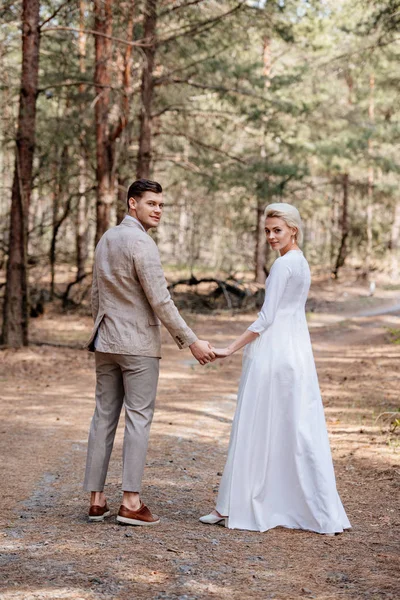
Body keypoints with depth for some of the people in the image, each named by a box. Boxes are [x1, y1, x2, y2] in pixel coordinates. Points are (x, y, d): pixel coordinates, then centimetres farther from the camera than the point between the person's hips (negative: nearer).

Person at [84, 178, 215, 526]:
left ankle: (97, 500, 9)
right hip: (138, 344, -8)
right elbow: (160, 301, -18)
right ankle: (131, 503, -6)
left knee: (104, 417, 8)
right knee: (139, 418, -4)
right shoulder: (141, 243, -14)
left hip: (106, 343, 8)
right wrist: (191, 342, -13)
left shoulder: (106, 239, 13)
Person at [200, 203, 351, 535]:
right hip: (296, 350, 9)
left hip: (274, 352, -9)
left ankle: (235, 507, 8)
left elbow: (266, 318, -16)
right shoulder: (301, 262, 15)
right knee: (299, 429, 8)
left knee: (256, 429, -1)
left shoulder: (284, 264, -13)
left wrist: (230, 349, -14)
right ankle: (324, 515, 8)